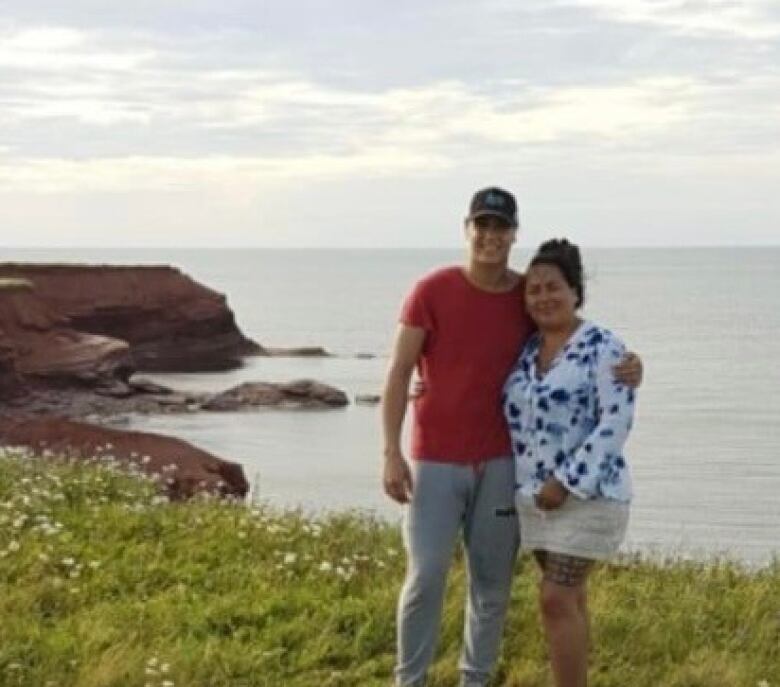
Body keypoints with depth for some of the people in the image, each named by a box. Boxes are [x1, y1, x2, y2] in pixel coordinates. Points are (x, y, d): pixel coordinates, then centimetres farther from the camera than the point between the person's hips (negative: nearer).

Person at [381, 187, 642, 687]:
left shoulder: (529, 297, 0)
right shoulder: (431, 292, -9)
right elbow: (398, 374, -8)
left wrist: (627, 369, -12)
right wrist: (391, 453, -14)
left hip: (500, 462, 3)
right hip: (436, 461, -3)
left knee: (493, 582, 8)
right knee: (426, 576, -6)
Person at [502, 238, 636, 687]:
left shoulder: (604, 348, -13)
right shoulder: (529, 350, 9)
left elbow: (617, 422, -19)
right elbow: (506, 405, 24)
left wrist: (566, 482, -22)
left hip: (586, 494, -7)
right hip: (536, 494, 7)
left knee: (557, 601, -9)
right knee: (567, 597, 13)